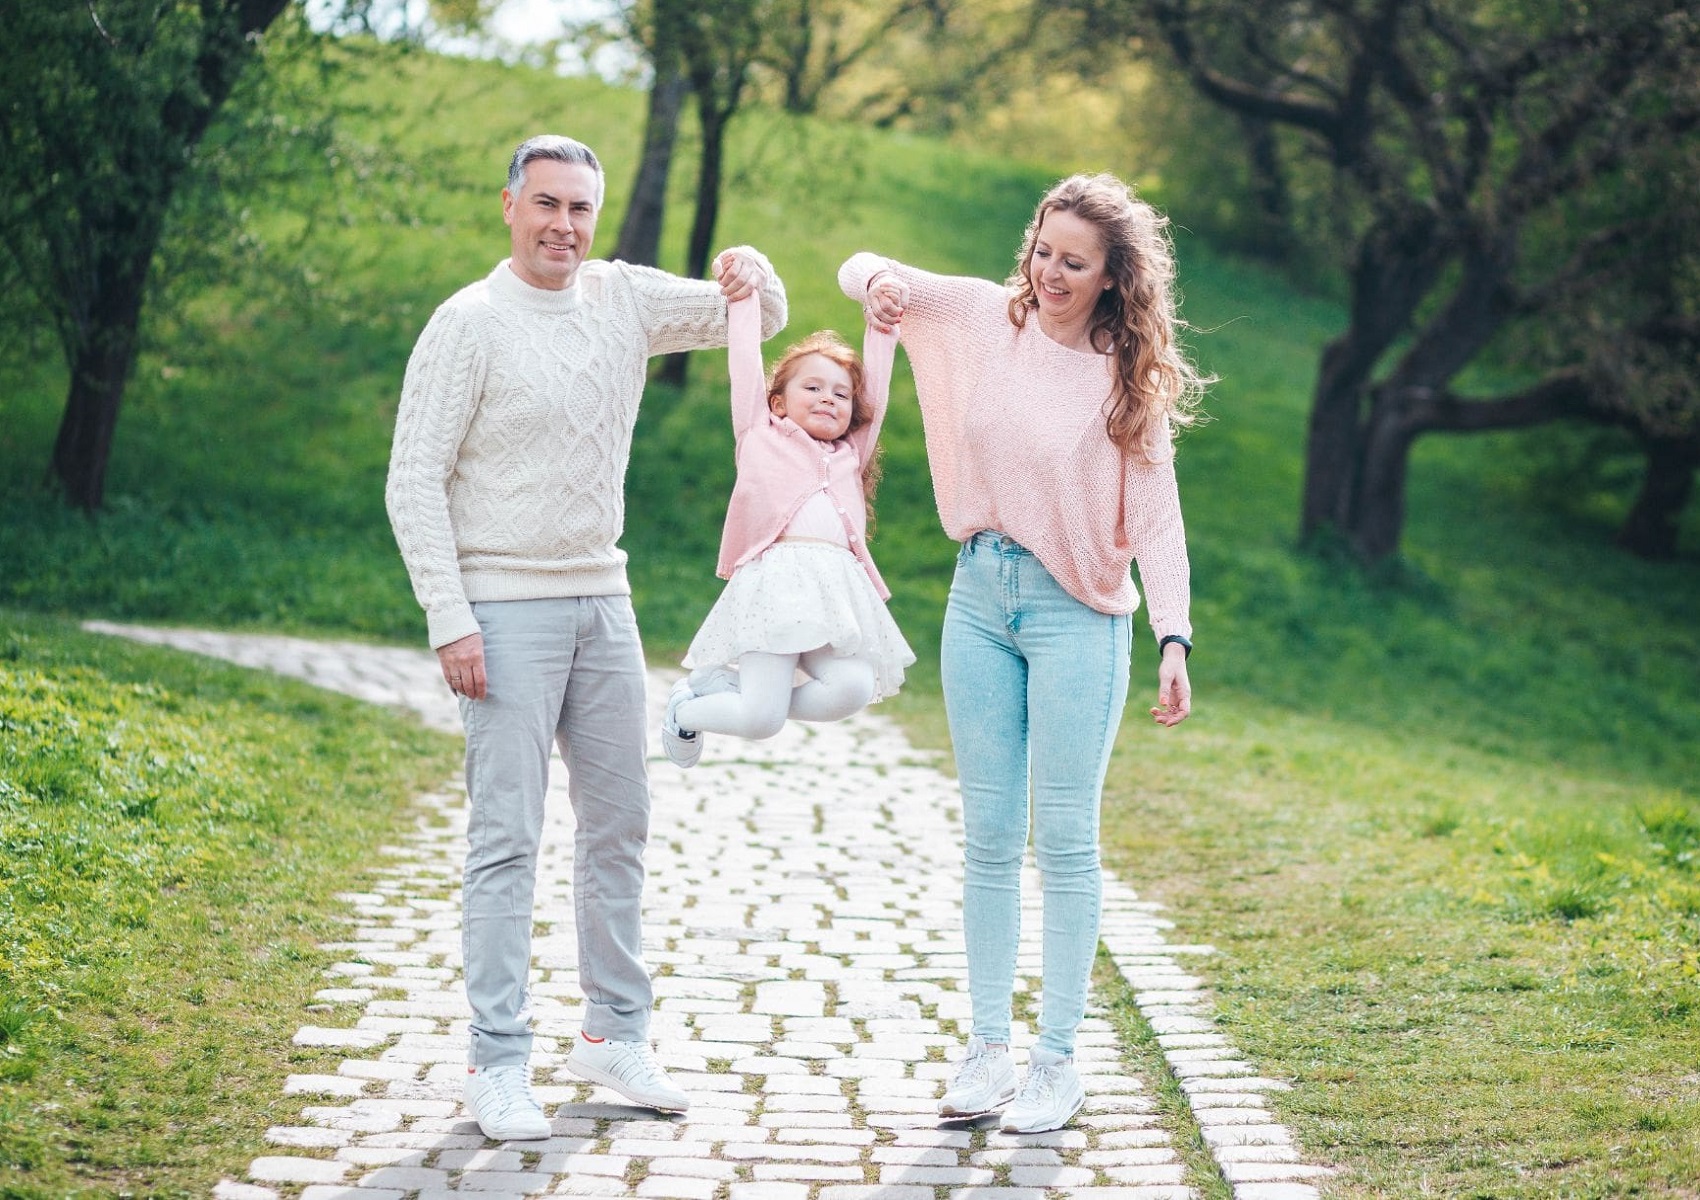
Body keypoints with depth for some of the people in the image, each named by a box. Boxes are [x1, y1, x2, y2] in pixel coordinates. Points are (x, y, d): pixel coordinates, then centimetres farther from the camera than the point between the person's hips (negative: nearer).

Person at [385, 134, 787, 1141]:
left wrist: (756, 277, -11)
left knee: (619, 823, 12)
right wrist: (449, 622, -16)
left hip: (602, 598, 6)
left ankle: (616, 1031, 23)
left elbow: (759, 323, 14)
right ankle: (499, 1061, -2)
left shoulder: (625, 299, 6)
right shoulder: (470, 324, -9)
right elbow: (415, 481, -10)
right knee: (507, 837, -6)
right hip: (508, 606, -6)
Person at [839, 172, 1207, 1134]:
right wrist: (879, 281, -21)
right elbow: (866, 272, 5)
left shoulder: (1130, 379, -7)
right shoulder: (990, 318, 1)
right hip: (980, 596, 4)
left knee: (1065, 841, 1)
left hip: (1076, 613, -4)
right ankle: (990, 1049, 16)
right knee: (990, 837, 8)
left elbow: (1156, 517, -8)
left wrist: (1175, 638, -19)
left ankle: (1060, 1063, 8)